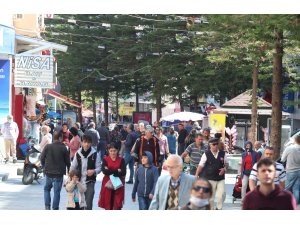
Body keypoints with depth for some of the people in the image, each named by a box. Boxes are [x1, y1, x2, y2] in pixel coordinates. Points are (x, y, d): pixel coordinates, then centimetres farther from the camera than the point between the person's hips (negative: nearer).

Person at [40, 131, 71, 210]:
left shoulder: (47, 147, -5)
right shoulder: (64, 148, -10)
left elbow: (42, 158, 2)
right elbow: (67, 162, -4)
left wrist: (45, 167, 18)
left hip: (48, 173, 2)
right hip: (59, 174, -2)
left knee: (47, 189, 20)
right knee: (57, 191, 6)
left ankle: (47, 206, 9)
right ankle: (55, 208, 6)